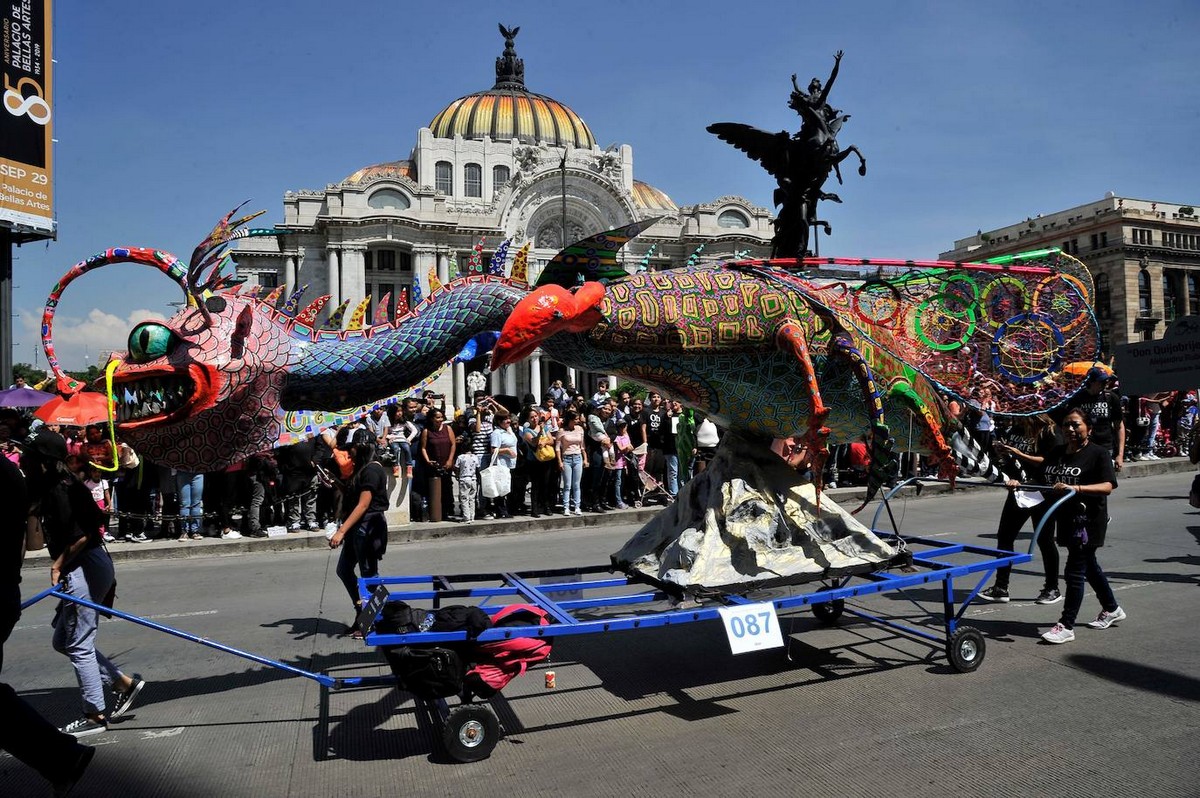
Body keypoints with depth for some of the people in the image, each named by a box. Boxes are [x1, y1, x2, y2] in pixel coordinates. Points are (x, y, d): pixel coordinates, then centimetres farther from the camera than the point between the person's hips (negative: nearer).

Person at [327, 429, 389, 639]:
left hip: (368, 527, -10)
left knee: (369, 575, 0)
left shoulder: (372, 470, -17)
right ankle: (362, 612, 26)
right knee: (344, 569, 16)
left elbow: (363, 505, -22)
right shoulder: (362, 468, 14)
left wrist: (342, 531, -24)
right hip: (358, 527, 10)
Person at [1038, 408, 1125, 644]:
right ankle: (1111, 609, 43)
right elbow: (1044, 483, 16)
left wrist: (1076, 488, -34)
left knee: (1074, 572, -6)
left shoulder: (1098, 453, -9)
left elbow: (1107, 486, -21)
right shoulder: (1056, 454, 9)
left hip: (1088, 520, -7)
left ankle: (1066, 626, 1)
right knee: (1088, 566, 22)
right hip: (1066, 518, 7)